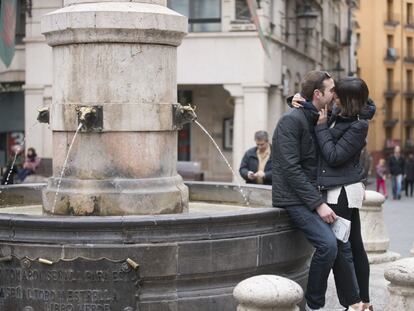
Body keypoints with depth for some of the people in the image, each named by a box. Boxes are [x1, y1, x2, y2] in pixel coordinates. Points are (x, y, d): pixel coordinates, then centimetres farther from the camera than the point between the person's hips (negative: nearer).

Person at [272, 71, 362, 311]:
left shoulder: (317, 121, 13)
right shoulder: (292, 120, -14)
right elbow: (291, 169, -20)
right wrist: (318, 204, -21)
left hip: (312, 195, 8)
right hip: (293, 198, -8)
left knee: (343, 244, 2)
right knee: (327, 243, -23)